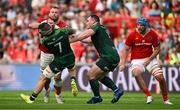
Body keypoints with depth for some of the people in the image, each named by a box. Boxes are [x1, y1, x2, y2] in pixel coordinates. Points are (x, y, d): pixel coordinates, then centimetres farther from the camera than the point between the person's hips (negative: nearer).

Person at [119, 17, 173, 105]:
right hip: (136, 60, -1)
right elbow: (126, 49, 0)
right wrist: (123, 63, -5)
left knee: (160, 78, -9)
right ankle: (149, 96, -26)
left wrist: (149, 59, -10)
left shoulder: (153, 34, -7)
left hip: (150, 59, 1)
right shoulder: (132, 35, -10)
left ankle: (166, 100, 12)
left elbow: (157, 49, 2)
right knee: (136, 73, -32)